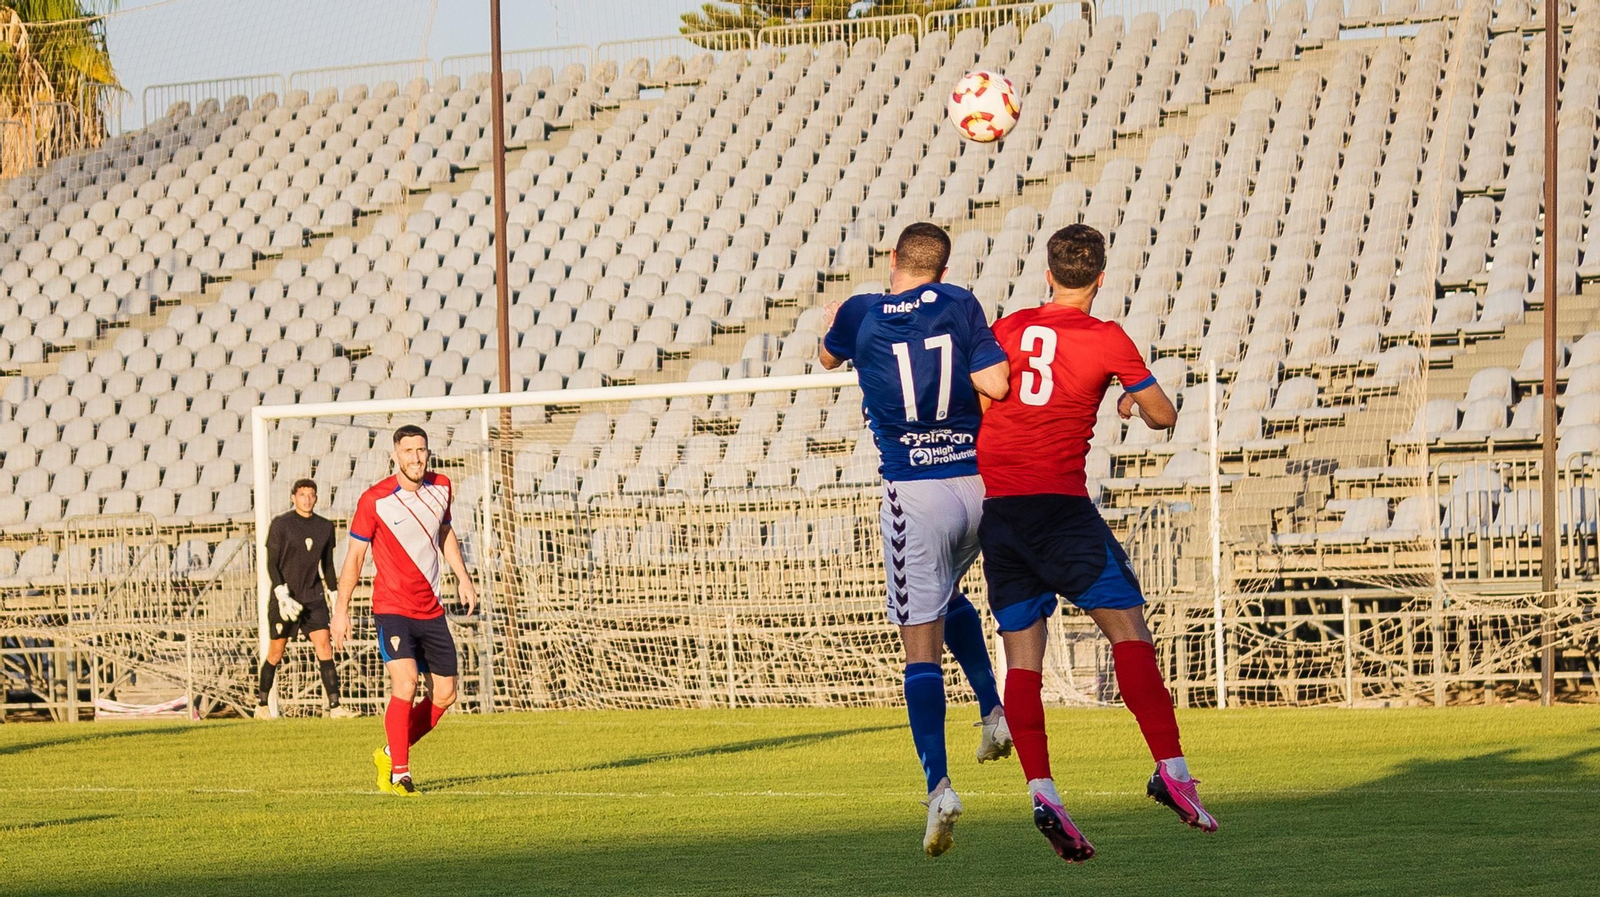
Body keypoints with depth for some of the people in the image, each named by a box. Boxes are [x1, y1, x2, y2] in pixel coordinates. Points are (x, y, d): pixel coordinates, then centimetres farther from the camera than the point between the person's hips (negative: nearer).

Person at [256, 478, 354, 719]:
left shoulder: (325, 527, 9)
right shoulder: (280, 524, -4)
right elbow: (272, 564, -6)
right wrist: (282, 594, -17)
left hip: (313, 597, 3)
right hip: (285, 597, -3)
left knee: (324, 647, -11)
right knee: (276, 652, 4)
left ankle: (335, 706, -15)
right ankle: (262, 705, 18)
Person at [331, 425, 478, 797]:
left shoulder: (441, 487, 4)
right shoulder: (374, 500, -12)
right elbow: (354, 554, -5)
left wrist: (462, 577, 17)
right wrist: (341, 609, -8)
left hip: (431, 610, 6)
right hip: (392, 608, -6)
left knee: (444, 695, 7)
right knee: (405, 684, -23)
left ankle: (389, 753, 26)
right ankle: (399, 774, -15)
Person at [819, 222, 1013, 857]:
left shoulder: (859, 313, 1)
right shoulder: (959, 304, 0)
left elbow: (829, 357, 23)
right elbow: (996, 385, -8)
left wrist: (832, 323, 47)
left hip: (914, 492, -3)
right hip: (978, 479, 3)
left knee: (921, 643, -5)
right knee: (948, 599, 32)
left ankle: (938, 785, -17)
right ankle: (994, 712, 17)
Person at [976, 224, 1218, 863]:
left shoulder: (1007, 329, 11)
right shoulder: (1106, 340, -1)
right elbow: (1164, 417, 6)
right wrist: (1134, 402, 27)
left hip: (992, 500, 5)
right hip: (1057, 502, -4)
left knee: (1021, 657, 4)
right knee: (1128, 628, -1)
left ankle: (1041, 791, -7)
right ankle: (1170, 768, -11)